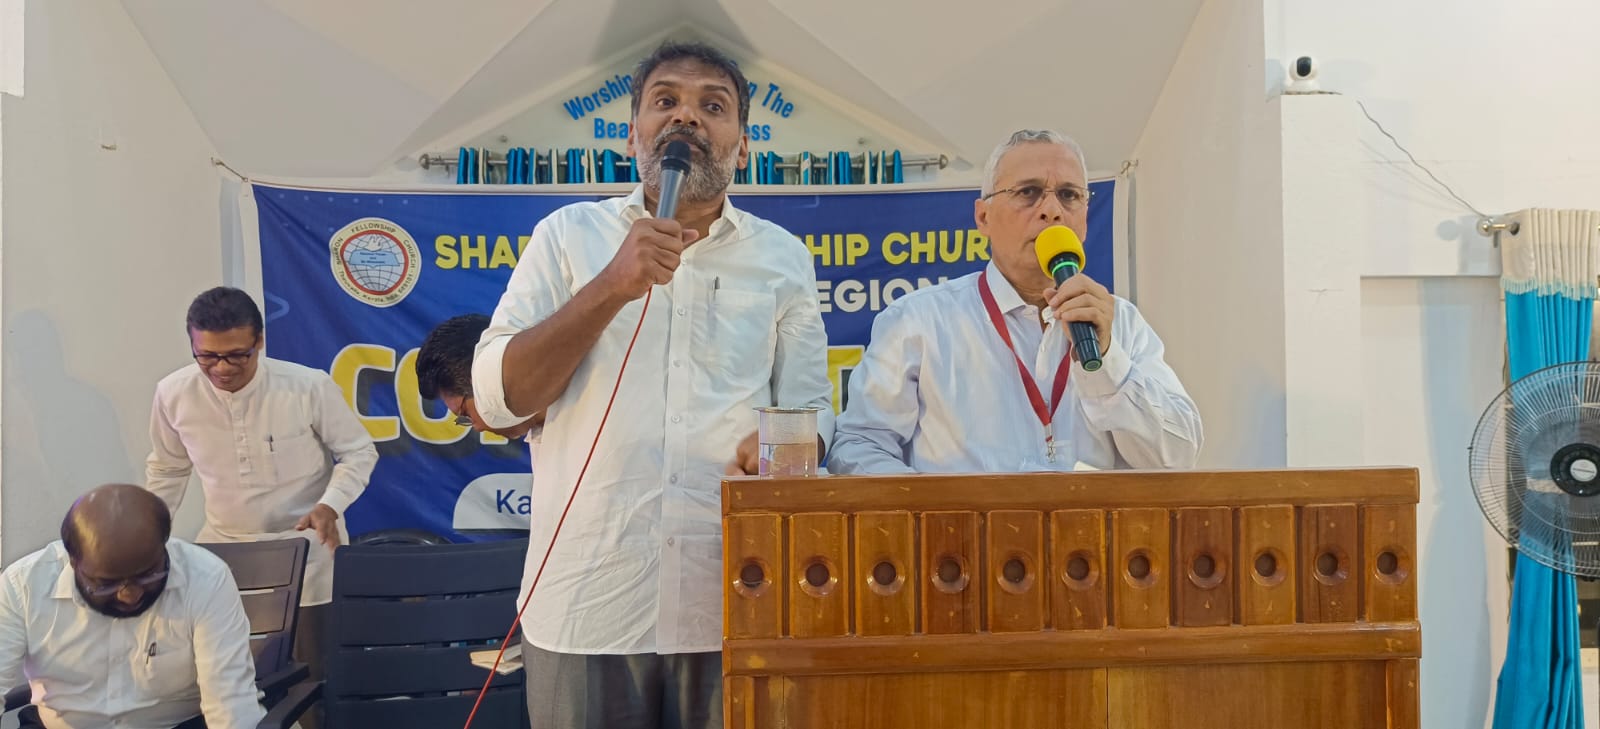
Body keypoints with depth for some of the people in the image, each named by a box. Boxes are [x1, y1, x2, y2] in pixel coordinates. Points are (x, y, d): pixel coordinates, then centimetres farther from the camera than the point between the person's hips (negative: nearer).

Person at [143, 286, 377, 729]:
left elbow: (358, 452, -7)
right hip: (224, 551, 3)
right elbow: (166, 469, 9)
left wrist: (330, 505, -22)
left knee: (313, 675, 6)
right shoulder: (173, 394, -10)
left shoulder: (309, 386, -20)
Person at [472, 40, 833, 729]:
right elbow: (497, 396, -3)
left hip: (735, 603, 1)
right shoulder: (568, 234, 5)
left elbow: (810, 405, 10)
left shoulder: (782, 255, 8)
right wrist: (612, 287, -15)